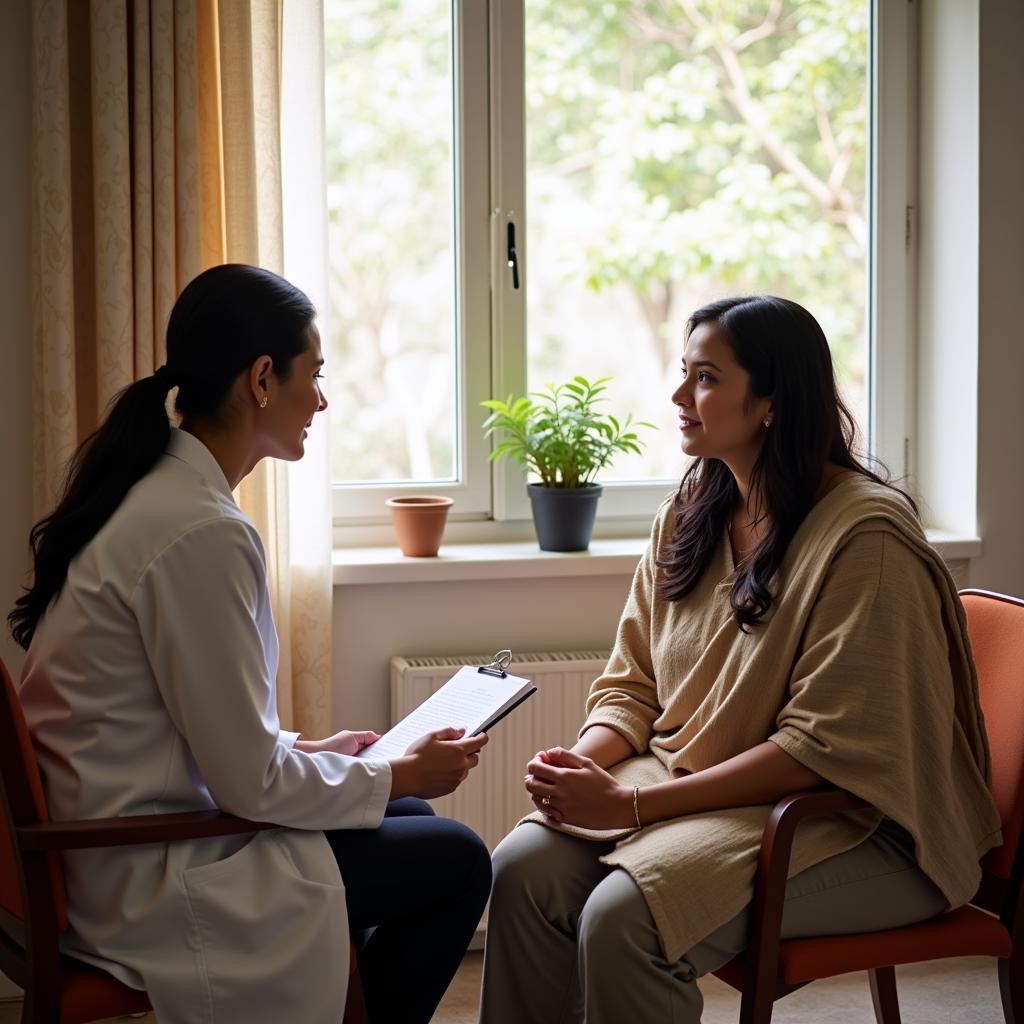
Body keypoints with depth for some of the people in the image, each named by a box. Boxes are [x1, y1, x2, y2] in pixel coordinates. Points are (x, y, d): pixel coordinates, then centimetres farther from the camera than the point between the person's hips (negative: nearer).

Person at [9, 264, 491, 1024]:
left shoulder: (147, 490, 5)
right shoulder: (202, 532, -24)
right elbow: (251, 782, -20)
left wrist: (308, 749, 12)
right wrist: (400, 774, -6)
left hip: (109, 839, 9)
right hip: (147, 884, -9)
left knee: (412, 820, 18)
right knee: (455, 861, -1)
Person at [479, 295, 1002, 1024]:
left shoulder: (867, 536, -17)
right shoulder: (690, 515, 8)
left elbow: (825, 749, -21)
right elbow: (633, 684, 13)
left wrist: (628, 803, -22)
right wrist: (583, 762, -11)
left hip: (854, 826, -7)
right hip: (698, 790, 7)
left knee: (622, 916, -29)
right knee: (523, 868, -16)